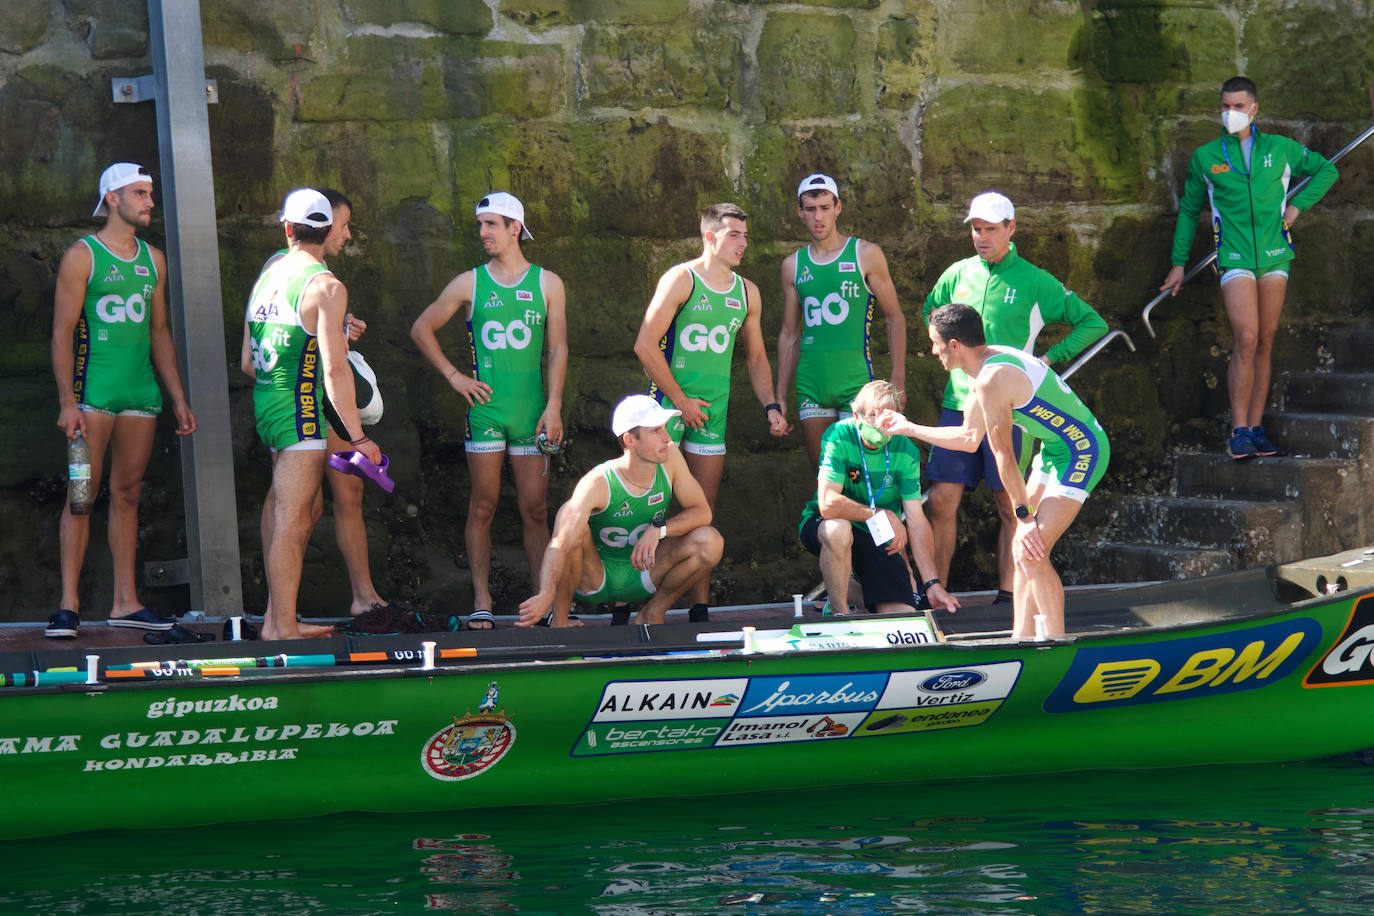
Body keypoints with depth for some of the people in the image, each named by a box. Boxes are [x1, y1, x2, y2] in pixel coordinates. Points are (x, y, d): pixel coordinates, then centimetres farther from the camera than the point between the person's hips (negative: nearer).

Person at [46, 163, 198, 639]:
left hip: (141, 390, 6)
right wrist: (67, 401, -14)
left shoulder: (153, 260, 15)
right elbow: (62, 332, -6)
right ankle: (69, 604, -7)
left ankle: (125, 602, 9)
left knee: (127, 493, 7)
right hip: (93, 389, -5)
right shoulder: (82, 256, -2)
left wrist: (179, 399, 17)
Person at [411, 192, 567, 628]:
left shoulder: (547, 284, 7)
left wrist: (554, 405, -4)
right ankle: (481, 603, 3)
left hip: (531, 409, 0)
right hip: (484, 406, 0)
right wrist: (453, 375, 4)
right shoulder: (469, 284, 5)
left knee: (535, 510, 1)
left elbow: (558, 349, 5)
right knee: (483, 506, -1)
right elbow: (421, 329, 12)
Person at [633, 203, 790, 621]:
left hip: (712, 411, 5)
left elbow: (756, 357, 21)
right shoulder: (681, 280, -6)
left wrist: (771, 406, 8)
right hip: (669, 401, -5)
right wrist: (681, 400, -10)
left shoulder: (747, 293, 12)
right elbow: (646, 344, -10)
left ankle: (700, 608, 8)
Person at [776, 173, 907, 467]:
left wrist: (898, 380, -6)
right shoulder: (793, 265, 11)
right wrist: (780, 397, 14)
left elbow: (894, 318, 3)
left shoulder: (866, 255, 1)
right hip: (811, 385, 4)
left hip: (855, 379, -4)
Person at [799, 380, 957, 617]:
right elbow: (828, 504, -28)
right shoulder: (839, 436, -19)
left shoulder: (905, 451, -9)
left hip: (880, 540, 3)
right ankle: (839, 614, -17)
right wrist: (882, 516, -22)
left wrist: (933, 584, -16)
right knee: (838, 530, -40)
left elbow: (917, 521, -10)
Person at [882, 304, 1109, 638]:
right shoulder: (988, 365, 8)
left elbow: (1003, 454, -18)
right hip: (1056, 448, 10)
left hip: (1082, 453, -10)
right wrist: (908, 428, 27)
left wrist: (1024, 516, -13)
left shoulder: (992, 381, -24)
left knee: (1032, 552, -17)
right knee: (1023, 549, 10)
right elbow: (969, 438, 20)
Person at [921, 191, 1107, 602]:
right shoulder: (957, 274, 9)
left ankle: (1008, 595, 7)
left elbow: (1093, 323, 4)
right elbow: (931, 310, 30)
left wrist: (1047, 359, -2)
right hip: (958, 403, 3)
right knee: (942, 501, -2)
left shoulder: (1034, 281, -1)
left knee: (1010, 505, 1)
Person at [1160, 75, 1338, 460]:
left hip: (1275, 256, 3)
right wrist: (1178, 262, 14)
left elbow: (1326, 171, 20)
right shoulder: (1205, 157, 6)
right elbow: (1189, 210, 15)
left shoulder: (1280, 149, 8)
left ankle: (1256, 429, 10)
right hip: (1235, 259, -3)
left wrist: (1298, 204, 6)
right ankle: (1239, 431, -13)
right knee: (1246, 340, -16)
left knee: (1264, 344, 5)